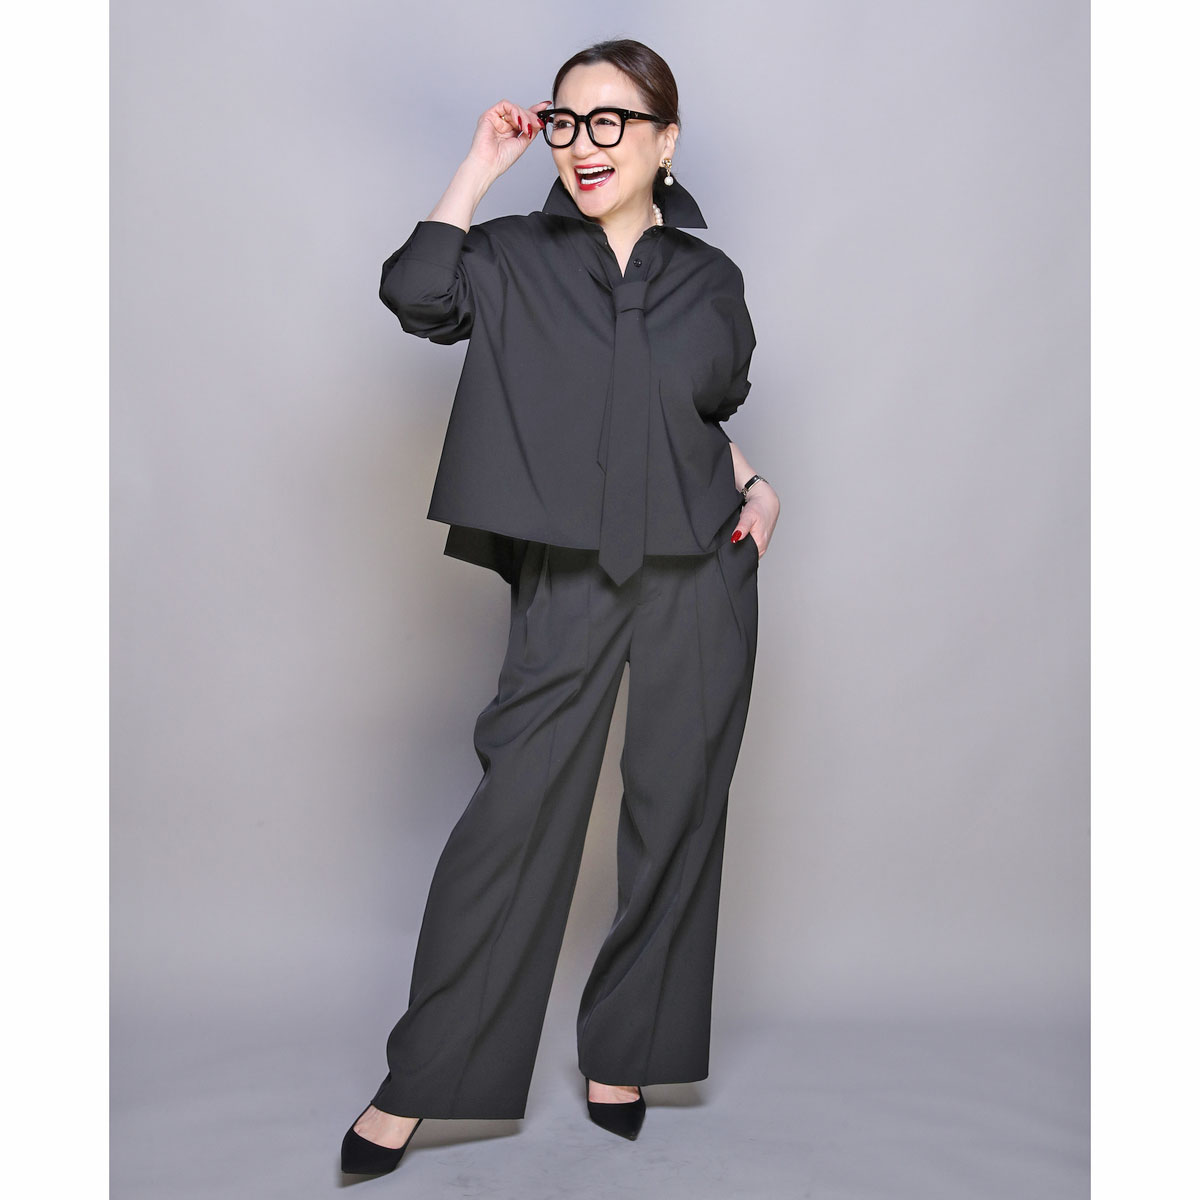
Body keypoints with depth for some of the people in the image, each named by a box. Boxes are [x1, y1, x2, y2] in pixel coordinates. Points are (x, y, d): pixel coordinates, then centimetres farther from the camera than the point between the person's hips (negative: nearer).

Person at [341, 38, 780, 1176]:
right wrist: (481, 164, -7)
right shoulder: (517, 260, 5)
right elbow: (417, 291, -15)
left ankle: (621, 1056, 24)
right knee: (513, 814, -5)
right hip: (568, 577, -2)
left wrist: (757, 483, 4)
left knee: (674, 816, 7)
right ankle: (416, 1083, 8)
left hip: (702, 573, 2)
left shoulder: (712, 279, 10)